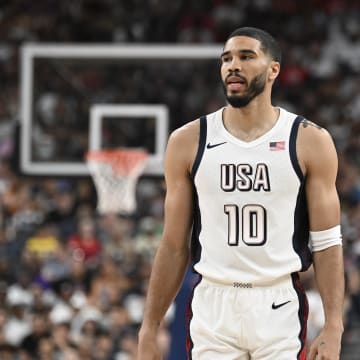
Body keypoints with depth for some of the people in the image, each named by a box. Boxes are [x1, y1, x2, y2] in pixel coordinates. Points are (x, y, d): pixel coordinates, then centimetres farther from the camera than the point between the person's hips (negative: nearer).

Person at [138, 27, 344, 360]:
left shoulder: (310, 142, 1)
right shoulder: (188, 142, 5)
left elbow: (327, 243, 0)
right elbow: (174, 246, 9)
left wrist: (333, 327, -10)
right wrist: (149, 331, 5)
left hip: (279, 307, -1)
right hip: (213, 305, 1)